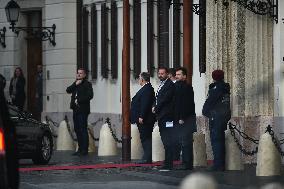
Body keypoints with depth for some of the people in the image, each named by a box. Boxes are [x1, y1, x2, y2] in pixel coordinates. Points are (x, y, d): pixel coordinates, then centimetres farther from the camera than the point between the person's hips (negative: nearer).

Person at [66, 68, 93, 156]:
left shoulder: (87, 84, -3)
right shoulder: (75, 83, 18)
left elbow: (90, 95, -15)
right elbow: (68, 90, 6)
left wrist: (79, 100, -14)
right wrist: (75, 84, -6)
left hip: (83, 110, -7)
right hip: (76, 110, 7)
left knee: (83, 129, -8)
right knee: (77, 129, 8)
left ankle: (84, 150, -6)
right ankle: (80, 149, 15)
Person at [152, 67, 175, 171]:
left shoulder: (170, 85, -10)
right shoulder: (161, 85, 21)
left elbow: (164, 99, -16)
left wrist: (156, 109, -7)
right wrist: (155, 107, 4)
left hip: (167, 116, -10)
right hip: (161, 117, 10)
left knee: (168, 142, -9)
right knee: (166, 141, 11)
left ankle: (168, 164, -11)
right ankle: (168, 163, 15)